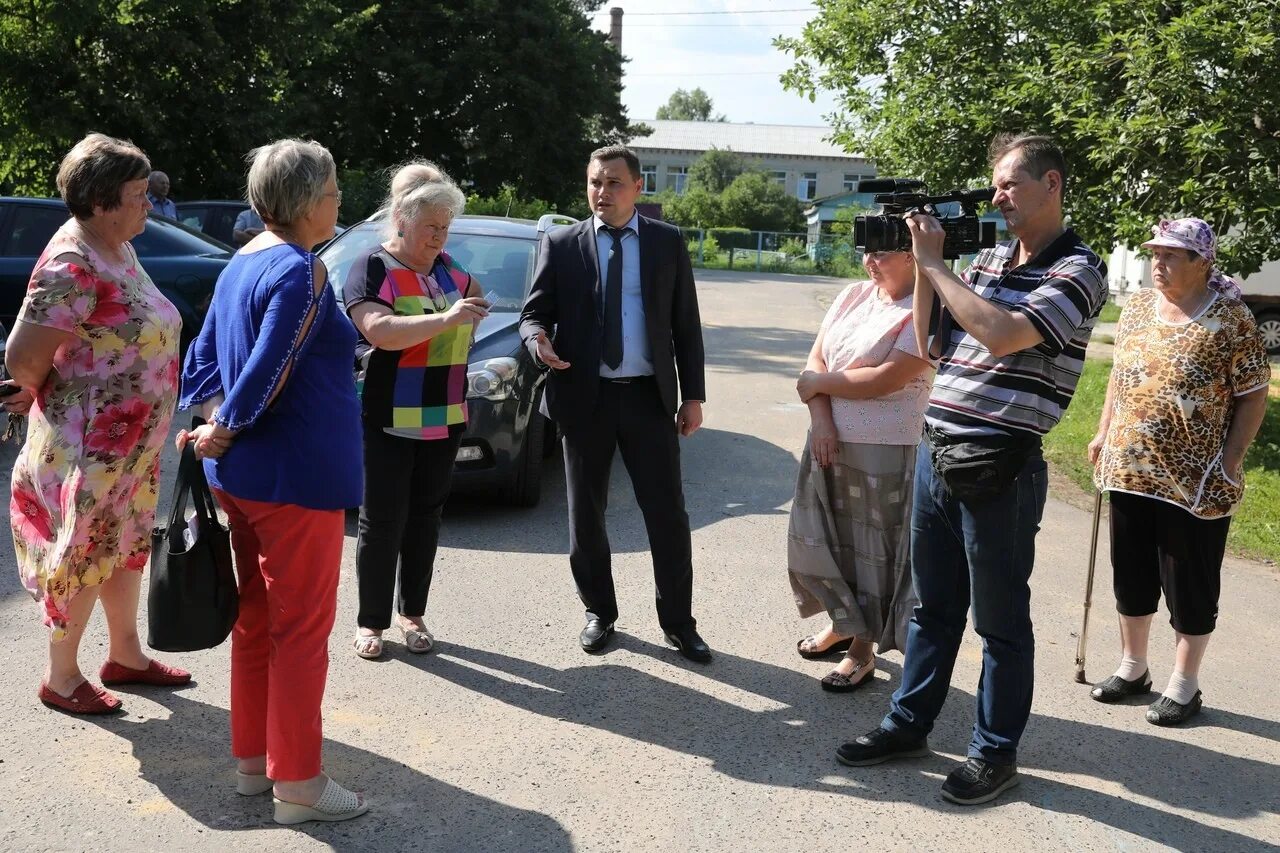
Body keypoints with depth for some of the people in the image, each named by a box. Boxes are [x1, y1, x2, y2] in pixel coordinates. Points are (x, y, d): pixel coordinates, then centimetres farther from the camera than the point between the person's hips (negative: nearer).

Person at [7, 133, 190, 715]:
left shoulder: (121, 252, 5)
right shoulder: (72, 266, -23)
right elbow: (22, 359, -25)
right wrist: (58, 401, -6)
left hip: (135, 443, 9)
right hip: (89, 445, -9)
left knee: (127, 547, 19)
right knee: (82, 556, 6)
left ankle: (125, 656, 36)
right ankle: (60, 678, 23)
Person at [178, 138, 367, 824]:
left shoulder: (243, 261, 11)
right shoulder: (300, 272, -18)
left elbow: (203, 355, 11)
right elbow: (269, 372, -23)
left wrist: (215, 426, 1)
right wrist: (223, 433, -10)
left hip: (241, 477, 9)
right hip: (297, 478, -9)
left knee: (257, 616, 18)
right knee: (303, 627, 1)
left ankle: (252, 757, 28)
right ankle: (297, 782, 10)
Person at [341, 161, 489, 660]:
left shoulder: (446, 268, 10)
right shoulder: (372, 269, -8)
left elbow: (472, 295, 27)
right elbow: (382, 331, -23)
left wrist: (474, 304, 4)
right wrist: (446, 318, -31)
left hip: (444, 423, 6)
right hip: (387, 425, -5)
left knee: (425, 518, 11)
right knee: (382, 523, 1)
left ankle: (413, 614, 23)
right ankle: (371, 622, 12)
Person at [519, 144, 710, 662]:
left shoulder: (667, 243, 5)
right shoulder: (561, 245, 2)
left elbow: (686, 325, 6)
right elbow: (533, 313, 3)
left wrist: (693, 395, 1)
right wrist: (537, 340, -22)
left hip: (649, 396, 0)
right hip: (584, 396, 0)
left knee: (667, 513, 2)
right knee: (586, 514, 10)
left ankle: (677, 621, 15)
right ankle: (599, 613, 27)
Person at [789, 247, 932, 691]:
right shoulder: (853, 296, 7)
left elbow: (887, 379, -21)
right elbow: (816, 360, 4)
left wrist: (820, 382, -8)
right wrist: (821, 420, -11)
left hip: (885, 452, -7)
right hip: (830, 440, 7)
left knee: (872, 547, 6)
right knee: (821, 538, 16)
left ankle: (862, 649, 21)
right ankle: (842, 622, 39)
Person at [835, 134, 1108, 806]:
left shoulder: (1078, 271, -9)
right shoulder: (986, 260, 12)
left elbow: (1002, 334, -25)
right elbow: (928, 343, 14)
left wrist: (934, 263, -15)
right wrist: (923, 266, 2)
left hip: (999, 468, -7)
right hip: (936, 452, 7)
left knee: (999, 618, 7)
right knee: (933, 604, 18)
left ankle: (996, 750, 22)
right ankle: (908, 724, 30)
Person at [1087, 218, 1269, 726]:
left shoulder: (1231, 320, -10)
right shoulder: (1136, 307, 7)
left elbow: (1252, 398, -8)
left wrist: (1230, 460, -13)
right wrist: (1103, 434, 13)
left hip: (1194, 483, -5)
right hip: (1129, 470, 6)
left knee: (1190, 583, 6)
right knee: (1132, 574, 15)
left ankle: (1184, 685, 21)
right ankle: (1132, 668, 32)